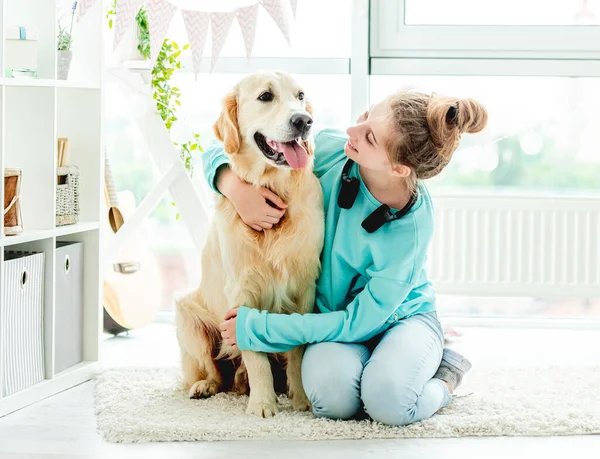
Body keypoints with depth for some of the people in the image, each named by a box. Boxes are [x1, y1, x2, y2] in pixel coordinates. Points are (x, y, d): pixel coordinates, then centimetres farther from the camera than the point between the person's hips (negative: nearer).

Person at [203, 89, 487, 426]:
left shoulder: (411, 227, -27)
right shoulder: (329, 150, -17)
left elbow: (360, 322, -22)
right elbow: (223, 152, -5)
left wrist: (256, 327, -21)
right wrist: (236, 188, -30)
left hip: (402, 315, -3)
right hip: (331, 315, 3)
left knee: (389, 401, -35)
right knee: (333, 393, -32)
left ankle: (445, 376, -1)